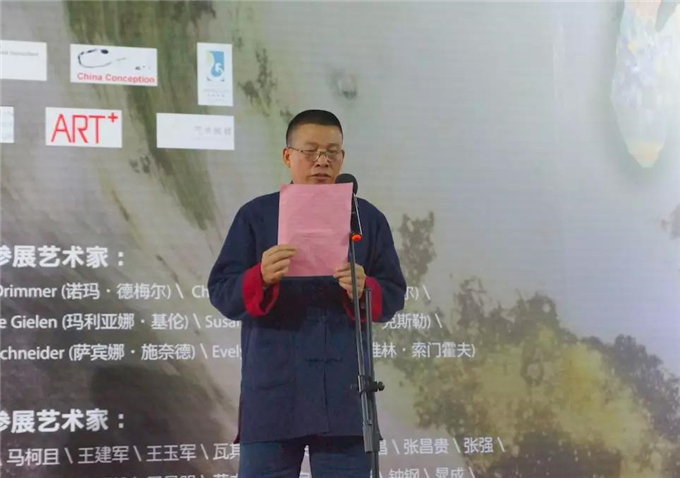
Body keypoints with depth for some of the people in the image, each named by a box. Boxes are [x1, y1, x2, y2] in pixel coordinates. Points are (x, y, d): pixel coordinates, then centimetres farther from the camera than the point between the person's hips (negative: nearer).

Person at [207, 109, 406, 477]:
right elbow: (220, 292, 0)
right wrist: (260, 279, -21)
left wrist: (363, 290, -16)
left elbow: (393, 294, 7)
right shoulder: (255, 216, 6)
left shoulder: (367, 218, 10)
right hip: (273, 392, -1)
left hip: (344, 394, 1)